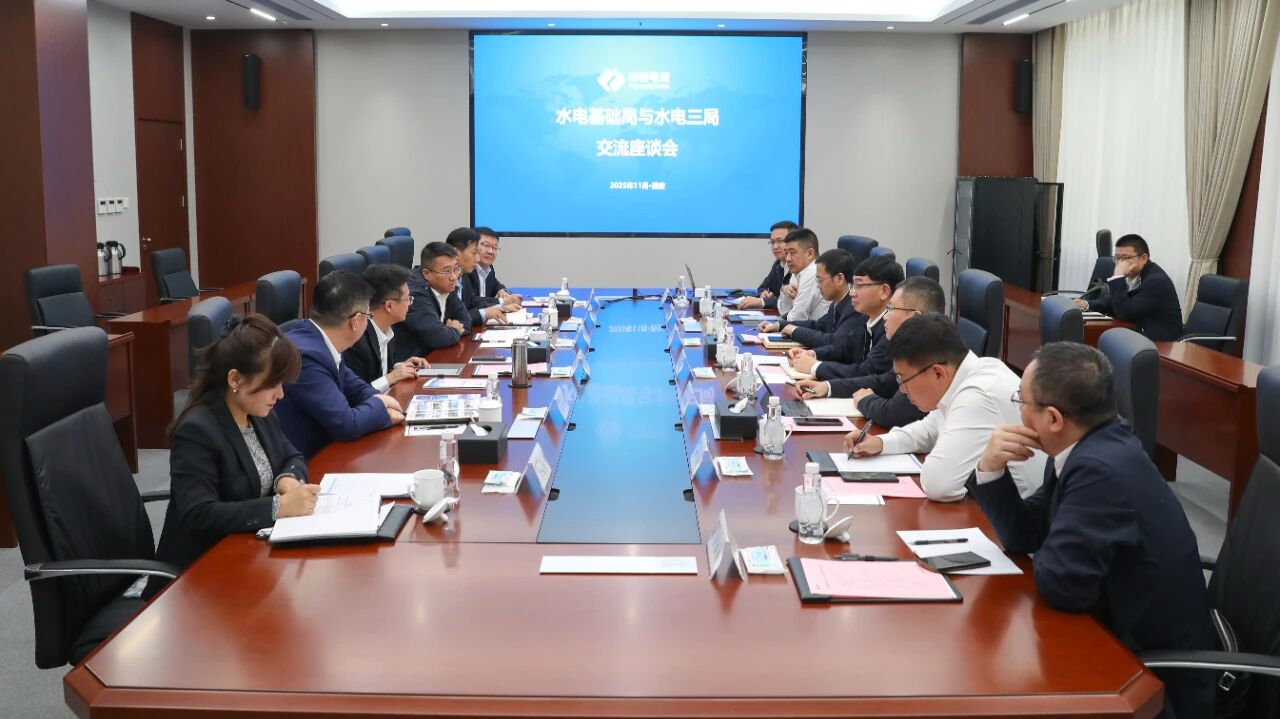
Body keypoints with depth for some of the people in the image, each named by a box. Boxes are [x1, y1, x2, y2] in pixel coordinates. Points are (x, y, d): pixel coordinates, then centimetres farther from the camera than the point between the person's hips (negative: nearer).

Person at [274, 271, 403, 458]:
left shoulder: (320, 343, -1)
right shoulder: (306, 355, -25)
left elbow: (355, 388, 15)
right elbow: (347, 425, -23)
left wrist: (379, 410, -4)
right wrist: (378, 405, -5)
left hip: (323, 449, 8)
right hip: (305, 463, -8)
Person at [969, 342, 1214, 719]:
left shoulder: (1101, 470, -28)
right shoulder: (1096, 444, 1)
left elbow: (1062, 583, -28)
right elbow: (1022, 534, 6)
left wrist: (1047, 555, -7)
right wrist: (991, 469, -9)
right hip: (1126, 640, 8)